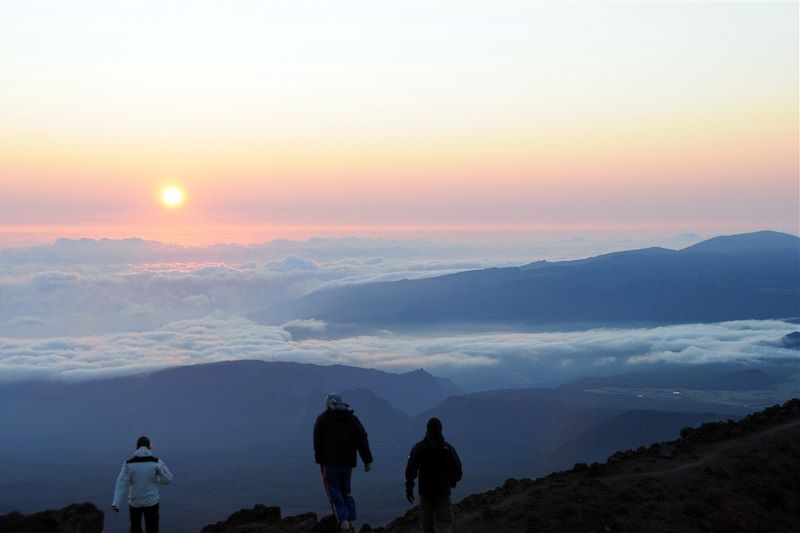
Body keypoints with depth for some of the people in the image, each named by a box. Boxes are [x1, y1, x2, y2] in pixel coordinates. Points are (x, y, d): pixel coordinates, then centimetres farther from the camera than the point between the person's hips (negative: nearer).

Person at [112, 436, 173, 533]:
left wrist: (115, 503, -23)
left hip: (134, 501, 1)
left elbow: (121, 483, -18)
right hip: (151, 501, -1)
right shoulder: (156, 462, -12)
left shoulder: (129, 463, -12)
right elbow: (168, 478, -5)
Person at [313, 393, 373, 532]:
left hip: (330, 463, -4)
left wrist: (319, 460, 7)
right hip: (348, 463, 4)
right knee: (346, 491, 17)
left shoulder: (322, 419, 0)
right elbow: (362, 440, 1)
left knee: (334, 492, 2)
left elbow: (317, 442, -1)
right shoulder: (352, 419, 7)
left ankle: (343, 520, -12)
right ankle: (351, 520, 12)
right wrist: (368, 460, 1)